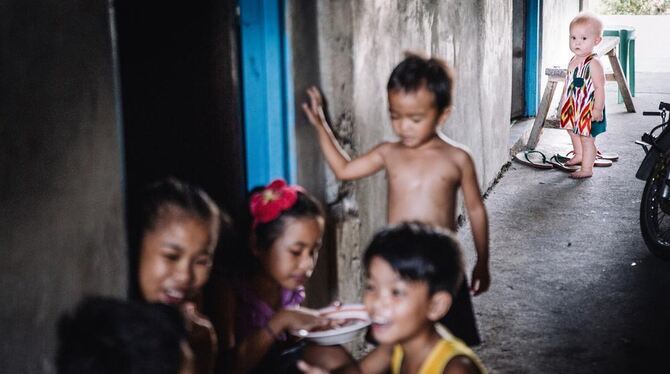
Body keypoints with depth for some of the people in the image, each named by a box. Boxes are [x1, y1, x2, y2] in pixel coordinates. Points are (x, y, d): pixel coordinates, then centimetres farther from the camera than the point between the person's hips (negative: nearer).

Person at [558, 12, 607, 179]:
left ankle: (586, 168, 5)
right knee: (574, 133, 26)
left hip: (588, 109, -9)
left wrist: (598, 109, -26)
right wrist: (563, 102, 20)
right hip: (572, 107, 9)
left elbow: (599, 87, -23)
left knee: (587, 138, -2)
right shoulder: (573, 61, 6)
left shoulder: (593, 63, -21)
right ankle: (579, 156, 47)